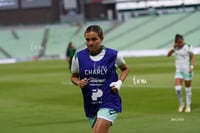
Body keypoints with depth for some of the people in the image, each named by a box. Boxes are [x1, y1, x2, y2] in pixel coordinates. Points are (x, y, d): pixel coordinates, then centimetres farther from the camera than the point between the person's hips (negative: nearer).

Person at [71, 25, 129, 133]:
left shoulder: (113, 55, -5)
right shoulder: (79, 57, -2)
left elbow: (125, 69, 14)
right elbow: (74, 77, 12)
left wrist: (119, 82, -4)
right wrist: (79, 82, -11)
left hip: (109, 103, -4)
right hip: (90, 106, 4)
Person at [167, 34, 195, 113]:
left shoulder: (188, 47, -8)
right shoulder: (176, 48, 4)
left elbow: (192, 57, -6)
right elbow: (168, 55, -1)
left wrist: (192, 67, -19)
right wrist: (173, 48, -15)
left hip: (187, 70, -3)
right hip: (178, 71, 3)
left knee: (188, 88, 5)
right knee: (178, 88, -12)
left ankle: (188, 106, 16)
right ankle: (181, 104, 10)